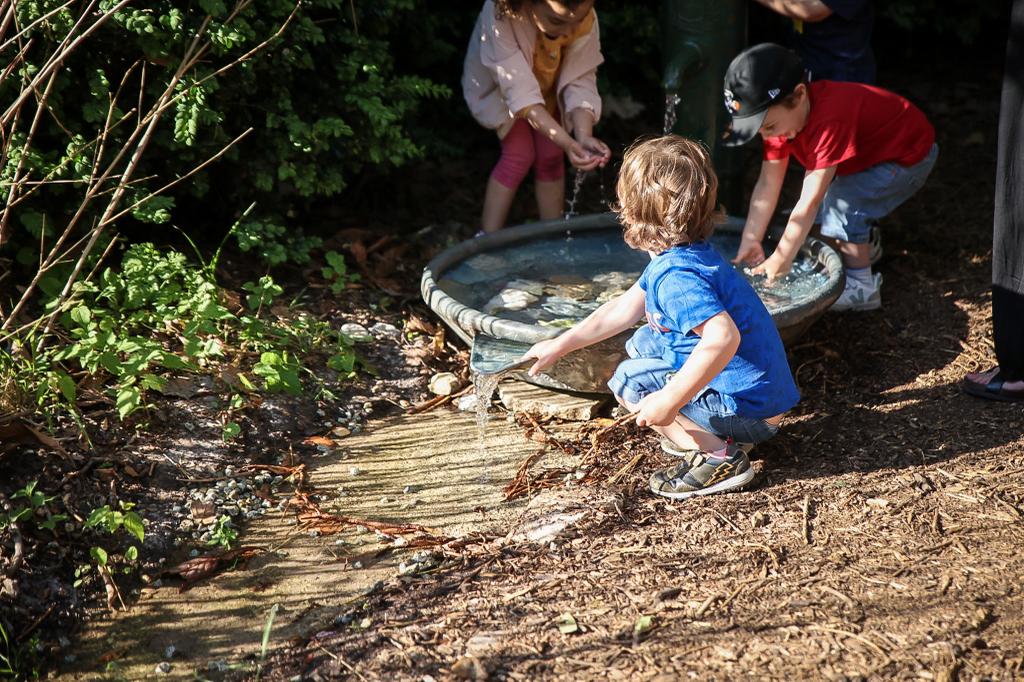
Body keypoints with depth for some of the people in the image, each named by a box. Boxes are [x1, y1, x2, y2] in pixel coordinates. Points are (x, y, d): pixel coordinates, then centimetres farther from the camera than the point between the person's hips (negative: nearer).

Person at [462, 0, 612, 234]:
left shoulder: (586, 20, -34)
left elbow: (580, 83, -32)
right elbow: (520, 91, -45)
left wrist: (584, 137, -50)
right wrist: (567, 143, -53)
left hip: (548, 86, 3)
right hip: (500, 87, -3)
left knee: (550, 157, -4)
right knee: (519, 154, -15)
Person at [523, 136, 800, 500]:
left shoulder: (675, 277, -26)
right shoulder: (681, 256, 8)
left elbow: (724, 337, -40)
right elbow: (623, 309, 18)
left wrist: (670, 401, -35)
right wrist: (560, 345, 22)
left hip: (750, 409, -10)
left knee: (628, 381, -7)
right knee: (642, 343, 19)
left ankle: (718, 456, -9)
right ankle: (714, 430, 14)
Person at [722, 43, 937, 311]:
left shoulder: (829, 121, -41)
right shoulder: (781, 114, -15)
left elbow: (810, 201, -38)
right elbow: (767, 185, -13)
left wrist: (782, 257, -33)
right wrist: (749, 242, -17)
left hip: (911, 155, -9)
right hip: (868, 150, 9)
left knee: (844, 204, -22)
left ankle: (862, 288, -7)